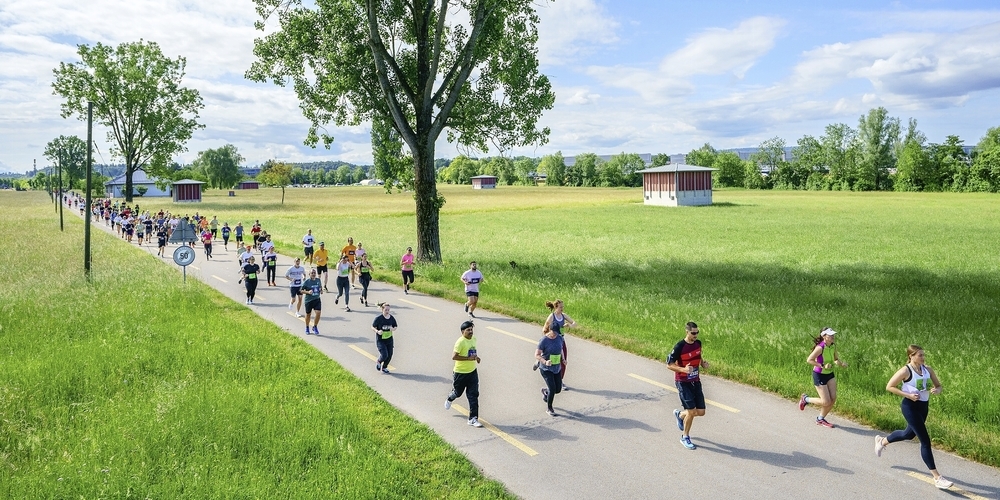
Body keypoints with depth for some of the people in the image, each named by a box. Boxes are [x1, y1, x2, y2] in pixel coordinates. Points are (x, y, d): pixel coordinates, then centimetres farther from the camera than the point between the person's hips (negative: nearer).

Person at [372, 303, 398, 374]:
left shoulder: (392, 318, -1)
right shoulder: (378, 318, -14)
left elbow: (395, 327, 10)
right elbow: (373, 327, -6)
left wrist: (393, 329, -14)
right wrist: (377, 331, -26)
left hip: (389, 339, 5)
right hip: (380, 340, -5)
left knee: (389, 355, 6)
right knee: (384, 355, -13)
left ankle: (384, 367, 31)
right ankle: (378, 362, 22)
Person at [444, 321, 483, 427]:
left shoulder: (473, 339, 3)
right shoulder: (460, 342, -21)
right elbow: (454, 356, -27)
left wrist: (476, 357, 6)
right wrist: (469, 358, -29)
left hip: (472, 372, 5)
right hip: (460, 373, -5)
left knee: (473, 396, -2)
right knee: (458, 393, 16)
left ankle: (473, 419, 2)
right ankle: (449, 399, 52)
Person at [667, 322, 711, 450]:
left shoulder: (698, 343, 2)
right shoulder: (679, 347, -18)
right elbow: (669, 364, -13)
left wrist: (703, 363, -1)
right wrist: (683, 369, -29)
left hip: (696, 381, 6)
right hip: (683, 382, -6)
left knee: (701, 412, 4)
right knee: (691, 411, -10)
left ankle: (680, 415, 35)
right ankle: (685, 437, 13)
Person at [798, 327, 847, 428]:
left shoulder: (833, 346, -1)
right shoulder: (820, 348, -24)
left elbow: (836, 359, 14)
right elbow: (809, 360, -21)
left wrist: (841, 363, -6)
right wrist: (822, 366, -28)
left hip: (830, 374, 7)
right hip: (819, 375, -7)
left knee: (833, 398, 1)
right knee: (826, 402, -7)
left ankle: (820, 419, 20)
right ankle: (806, 399, 20)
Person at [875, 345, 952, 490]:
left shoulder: (927, 369, 2)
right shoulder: (906, 371, -15)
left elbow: (938, 386, 11)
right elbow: (889, 387, -12)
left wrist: (937, 390, -13)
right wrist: (908, 395, -20)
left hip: (923, 406, 8)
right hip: (910, 407, -8)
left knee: (909, 434, 26)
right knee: (925, 441, -9)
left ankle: (882, 441, 52)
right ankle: (937, 478, -5)